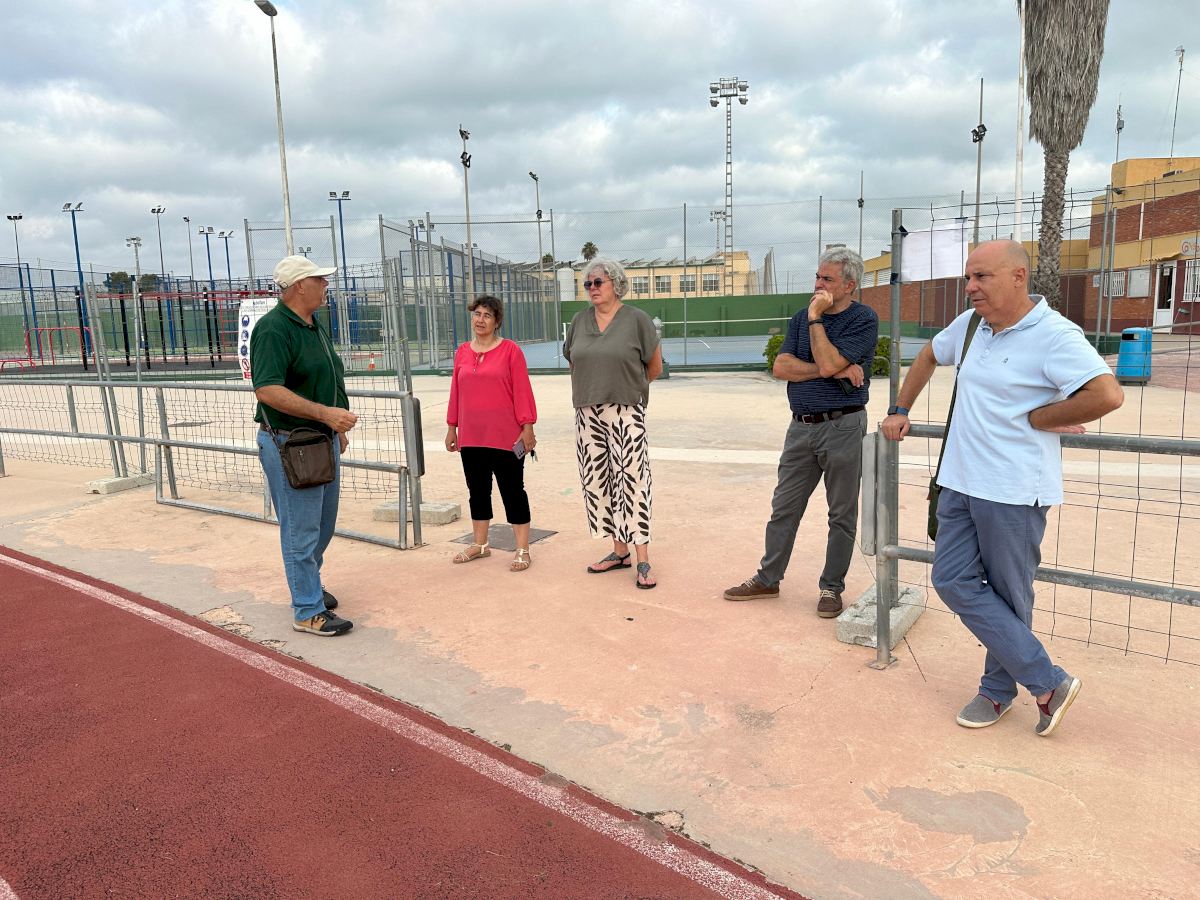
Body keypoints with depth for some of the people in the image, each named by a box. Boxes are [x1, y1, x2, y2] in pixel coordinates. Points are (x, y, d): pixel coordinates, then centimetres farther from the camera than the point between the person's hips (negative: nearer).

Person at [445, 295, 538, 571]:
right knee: (477, 491, 15)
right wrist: (452, 427, 13)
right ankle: (480, 544, 31)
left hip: (506, 436, -5)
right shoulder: (462, 352, 9)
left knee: (513, 491, 2)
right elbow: (456, 392, 12)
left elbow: (522, 390, -8)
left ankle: (522, 550, 11)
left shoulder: (510, 350, -5)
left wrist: (527, 427, -11)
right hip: (471, 437, 5)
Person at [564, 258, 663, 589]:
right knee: (598, 481, 8)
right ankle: (619, 551, 21)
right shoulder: (580, 320, 10)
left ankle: (643, 560, -2)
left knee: (632, 481, -7)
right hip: (588, 415, 5)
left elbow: (655, 367, 4)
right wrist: (594, 389, 14)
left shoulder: (636, 319, -2)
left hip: (626, 414, -5)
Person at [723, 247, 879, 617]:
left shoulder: (863, 319, -7)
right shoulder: (801, 318, 10)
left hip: (843, 427, -5)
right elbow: (781, 367, -3)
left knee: (842, 514, 6)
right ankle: (768, 579, 22)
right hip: (802, 426, 5)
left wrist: (815, 318, -12)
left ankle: (831, 586, 19)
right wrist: (834, 371, -12)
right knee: (784, 507, 10)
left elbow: (827, 363, -20)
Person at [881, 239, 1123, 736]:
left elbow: (1107, 395, -25)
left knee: (1006, 598, 5)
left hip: (1013, 491, -8)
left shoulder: (1055, 336, -15)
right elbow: (929, 356, 27)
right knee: (953, 581, 5)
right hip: (960, 483, 8)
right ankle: (1048, 681, 17)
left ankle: (999, 690, 25)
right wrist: (900, 410, 24)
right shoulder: (971, 324, 9)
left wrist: (1035, 419, -13)